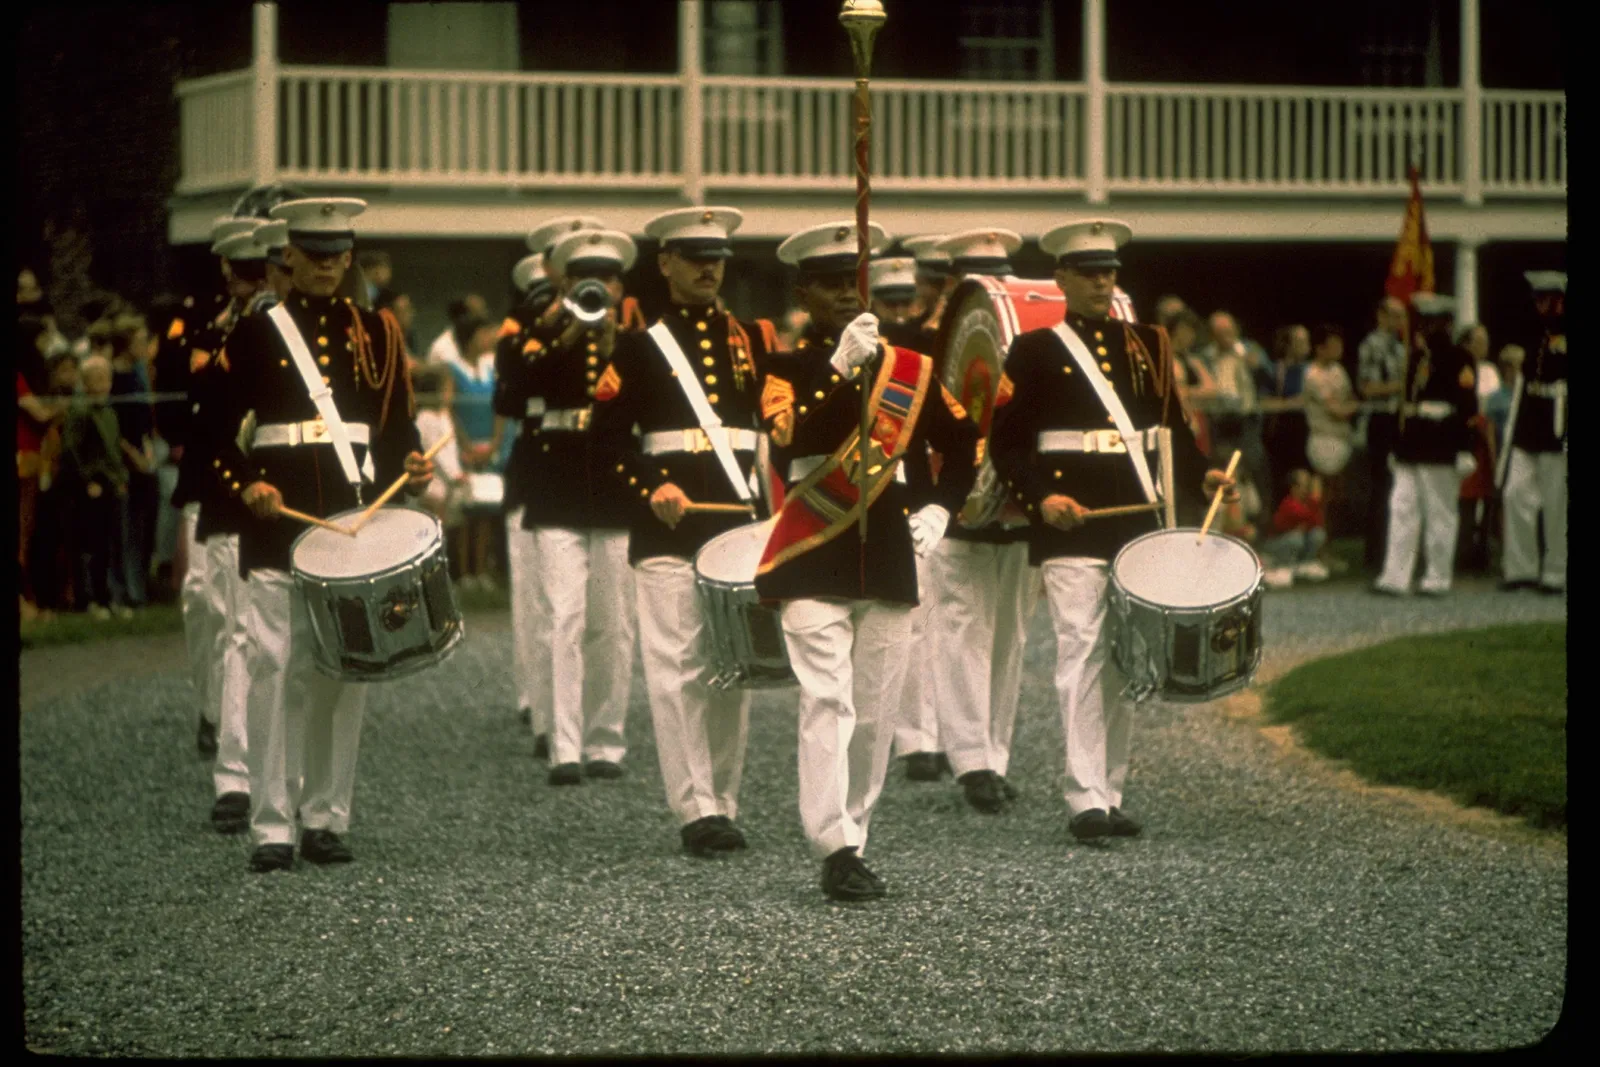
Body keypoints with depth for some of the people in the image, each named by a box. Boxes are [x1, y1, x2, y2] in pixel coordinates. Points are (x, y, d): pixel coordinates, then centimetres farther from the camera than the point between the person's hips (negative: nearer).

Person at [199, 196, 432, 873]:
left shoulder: (375, 333, 12)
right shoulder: (255, 334, 4)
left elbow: (398, 426, 13)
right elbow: (217, 428, 2)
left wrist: (411, 472, -8)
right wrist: (246, 486, -15)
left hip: (356, 519, 3)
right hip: (279, 522, -2)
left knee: (343, 673, 3)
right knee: (276, 670, -6)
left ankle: (326, 820, 9)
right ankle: (272, 828, -5)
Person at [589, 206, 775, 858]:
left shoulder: (754, 339, 13)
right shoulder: (640, 346, 5)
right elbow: (608, 435, 0)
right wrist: (652, 489, -15)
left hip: (742, 526, 3)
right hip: (669, 534, -3)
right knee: (679, 671, -7)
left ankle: (725, 803, 10)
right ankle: (697, 810, -6)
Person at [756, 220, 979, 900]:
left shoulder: (912, 369, 10)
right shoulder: (789, 372, 1)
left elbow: (962, 446, 20)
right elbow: (790, 444, -19)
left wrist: (940, 510, 5)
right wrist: (841, 370, -26)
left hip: (888, 564, 4)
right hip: (813, 566, -4)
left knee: (875, 713, 6)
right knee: (827, 702, -14)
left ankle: (853, 839, 18)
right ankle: (835, 850, -18)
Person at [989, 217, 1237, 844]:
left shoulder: (1147, 346, 15)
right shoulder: (1036, 351, 2)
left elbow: (1173, 427, 18)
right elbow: (1007, 443, -1)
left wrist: (1203, 475, 0)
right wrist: (1041, 497, -16)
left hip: (1139, 526, 5)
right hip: (1072, 530, -5)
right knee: (1082, 654, -11)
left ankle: (1112, 795, 14)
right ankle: (1085, 800, -13)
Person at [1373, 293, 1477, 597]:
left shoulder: (1458, 359, -5)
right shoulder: (1416, 356, 16)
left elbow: (1469, 406, -7)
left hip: (1441, 452, -7)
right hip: (1411, 449, 7)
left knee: (1440, 515, 0)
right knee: (1402, 509, 1)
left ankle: (1438, 578, 6)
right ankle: (1395, 577, -1)